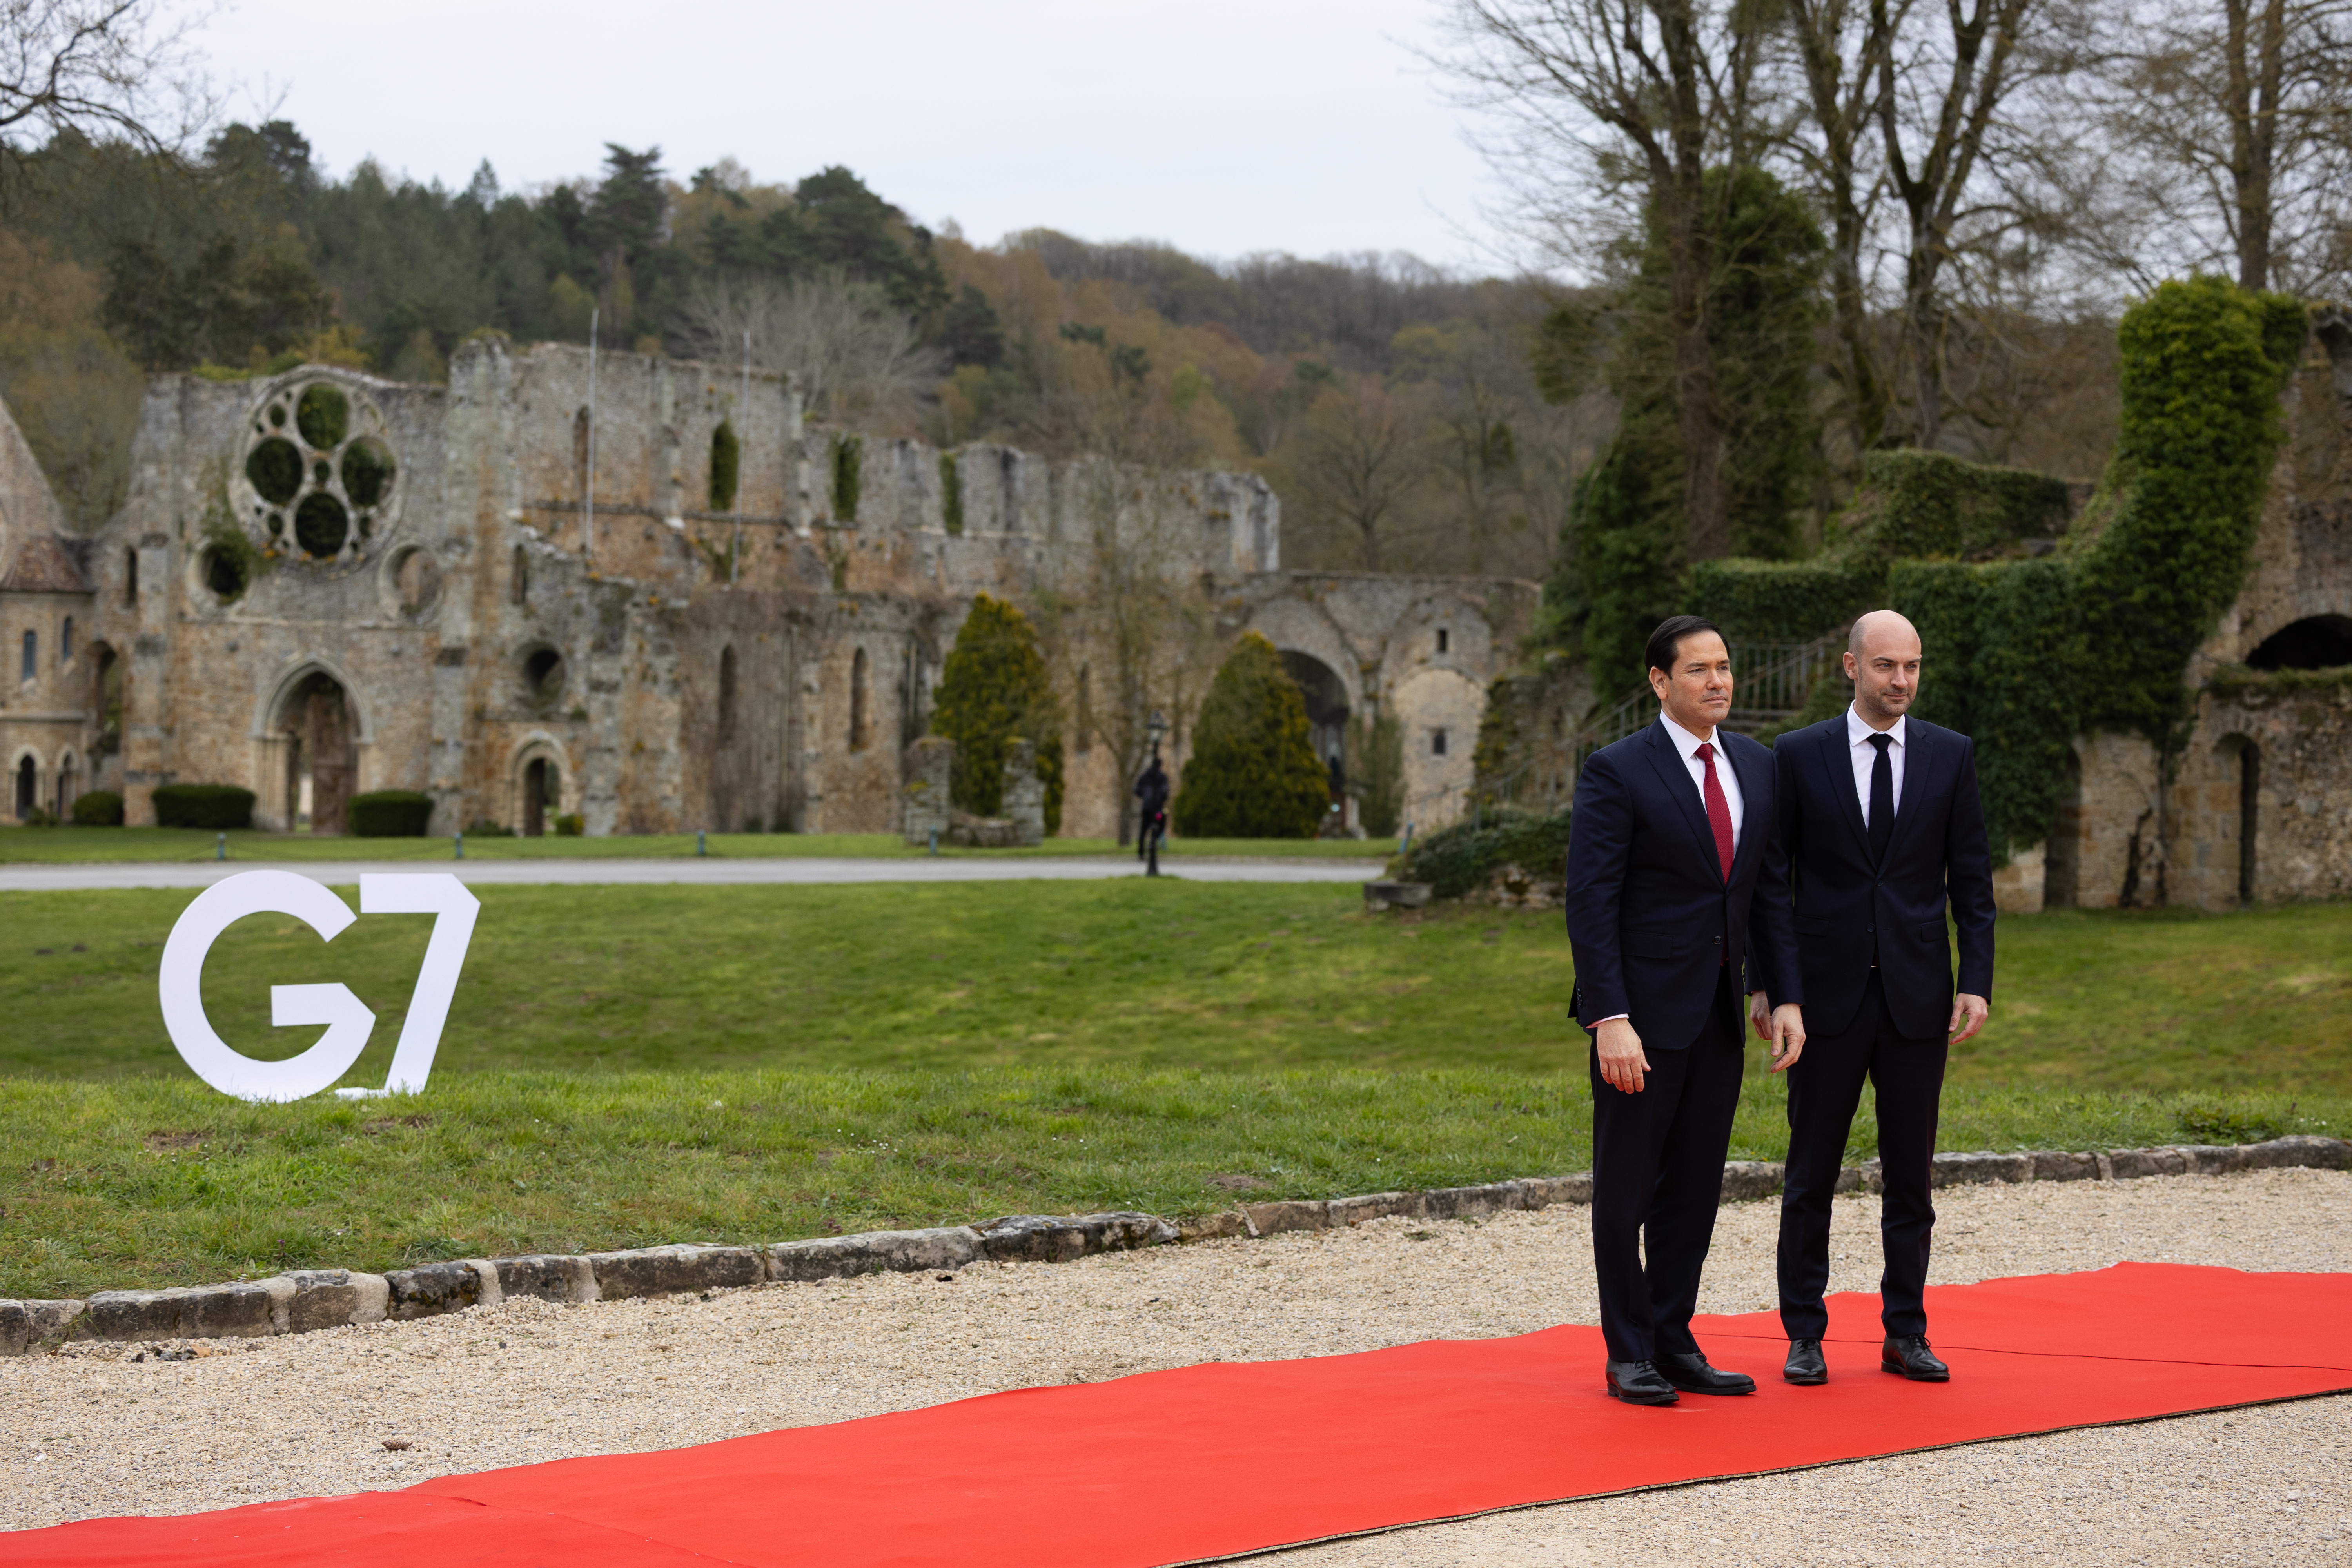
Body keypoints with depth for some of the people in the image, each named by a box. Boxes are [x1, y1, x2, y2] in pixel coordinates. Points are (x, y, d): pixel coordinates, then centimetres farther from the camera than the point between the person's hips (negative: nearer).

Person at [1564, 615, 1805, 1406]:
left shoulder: (1756, 766, 9)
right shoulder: (1617, 771, -10)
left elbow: (1771, 888, 13)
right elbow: (1590, 902, -14)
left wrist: (1788, 996, 4)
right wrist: (1610, 1020, -20)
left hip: (1719, 1012, 6)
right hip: (1643, 1011, -6)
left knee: (1694, 1189, 10)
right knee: (1626, 1189, 3)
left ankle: (1674, 1343, 19)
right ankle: (1629, 1354, 12)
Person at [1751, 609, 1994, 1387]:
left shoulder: (1951, 755, 5)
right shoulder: (1798, 755, 1)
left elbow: (1972, 880, 6)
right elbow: (1772, 878, 2)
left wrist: (1976, 983, -3)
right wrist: (1771, 985, -5)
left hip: (1917, 997, 1)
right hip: (1828, 993, -1)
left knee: (1911, 1173, 7)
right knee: (1812, 1172, 3)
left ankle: (1905, 1334, 15)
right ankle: (1804, 1335, 11)